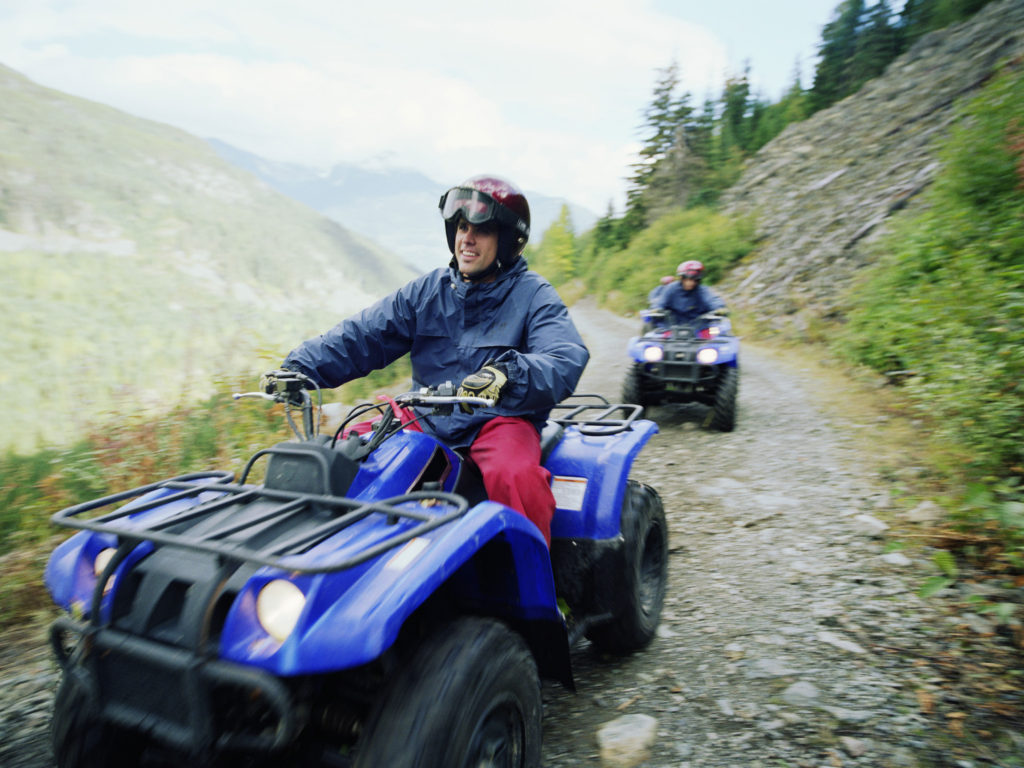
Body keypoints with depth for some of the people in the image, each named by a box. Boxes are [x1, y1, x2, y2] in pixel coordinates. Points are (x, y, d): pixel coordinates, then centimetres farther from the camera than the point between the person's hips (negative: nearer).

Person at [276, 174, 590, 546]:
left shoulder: (533, 296, -4)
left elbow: (566, 361, -21)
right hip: (426, 418, 5)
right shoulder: (426, 291, 10)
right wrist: (299, 368, -8)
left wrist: (508, 375, -42)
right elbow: (363, 336, 7)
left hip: (500, 421, -4)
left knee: (516, 478, -36)